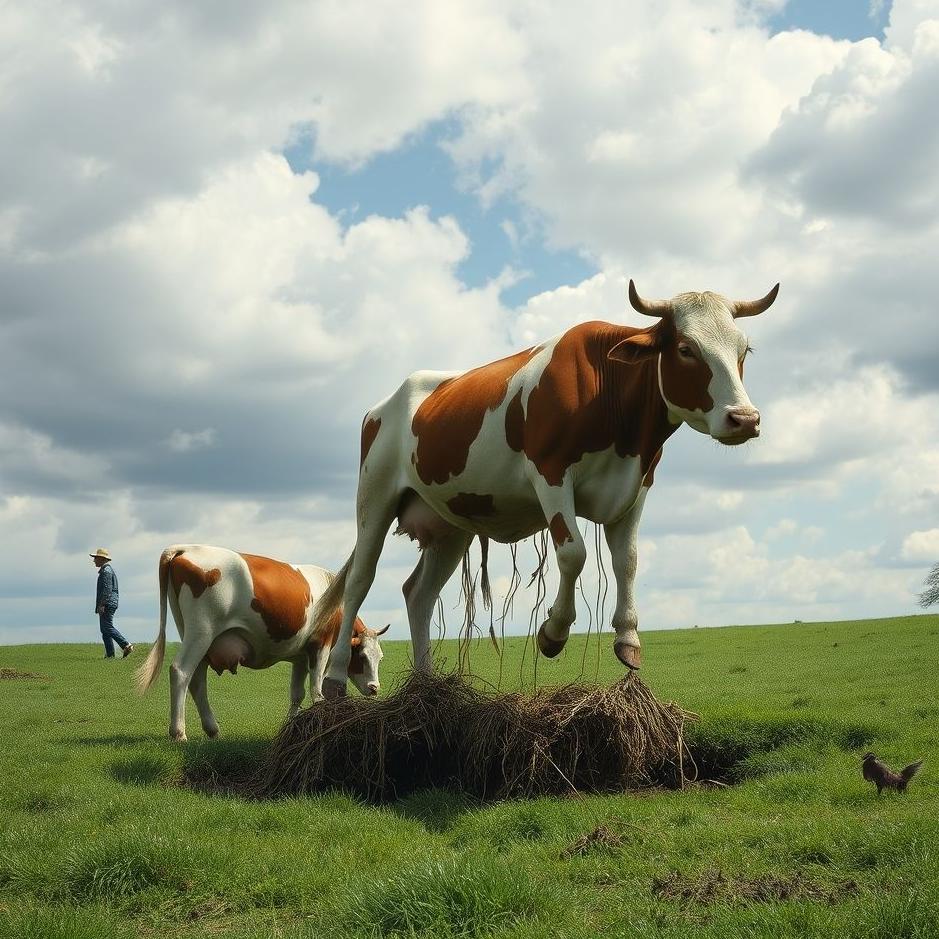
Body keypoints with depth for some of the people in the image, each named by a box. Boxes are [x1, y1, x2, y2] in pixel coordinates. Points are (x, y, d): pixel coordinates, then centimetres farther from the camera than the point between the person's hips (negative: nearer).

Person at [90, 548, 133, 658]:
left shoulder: (106, 570, -11)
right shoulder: (107, 570, 22)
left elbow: (107, 589, -20)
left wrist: (102, 605, -23)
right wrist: (100, 605, 25)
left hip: (107, 604, -11)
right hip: (109, 604, 11)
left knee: (108, 627, -14)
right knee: (105, 629, 8)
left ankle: (126, 645, -19)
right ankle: (109, 654, 4)